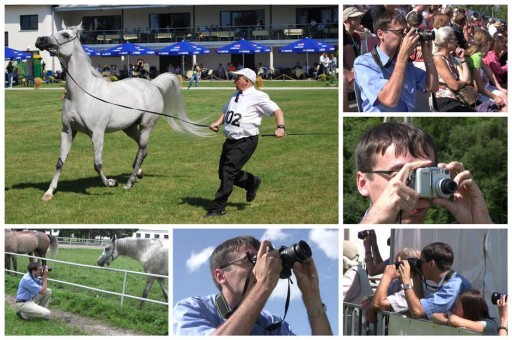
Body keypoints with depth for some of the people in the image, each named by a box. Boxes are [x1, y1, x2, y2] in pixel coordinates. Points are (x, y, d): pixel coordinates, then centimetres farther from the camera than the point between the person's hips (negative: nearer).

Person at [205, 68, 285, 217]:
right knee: (223, 173, 11)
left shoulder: (257, 96, -8)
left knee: (229, 171, -15)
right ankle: (252, 182, 34)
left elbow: (276, 110, -12)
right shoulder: (235, 96, 16)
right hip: (230, 141, 9)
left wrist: (280, 127, -29)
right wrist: (217, 122, 3)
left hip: (246, 141, -9)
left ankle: (218, 207, -11)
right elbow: (225, 113, 24)